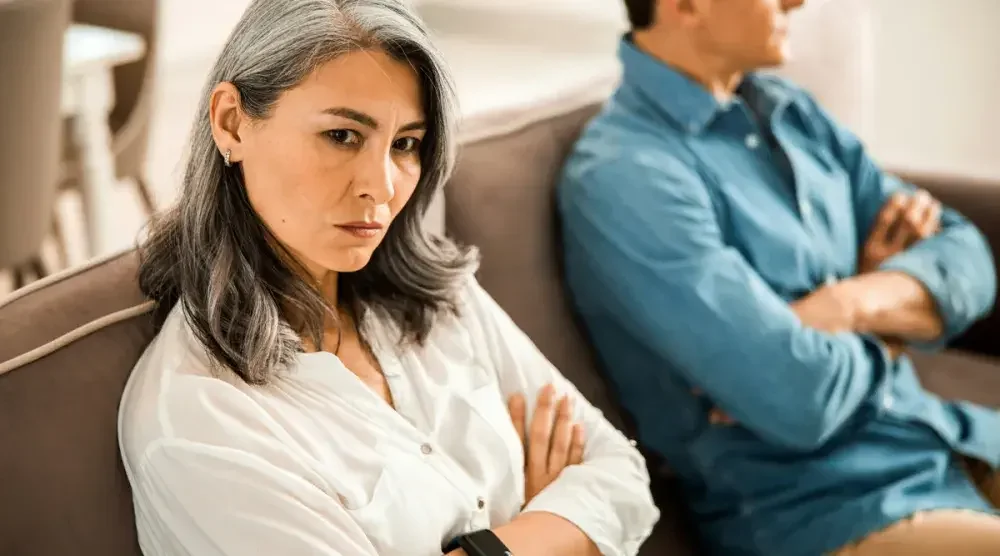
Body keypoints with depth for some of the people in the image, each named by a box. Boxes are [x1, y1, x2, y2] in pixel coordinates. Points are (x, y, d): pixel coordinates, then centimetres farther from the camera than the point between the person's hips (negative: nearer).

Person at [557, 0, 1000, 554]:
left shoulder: (791, 111, 9)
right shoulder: (624, 176, -17)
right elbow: (804, 399, -23)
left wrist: (856, 301, -14)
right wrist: (886, 332, -2)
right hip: (820, 509, -8)